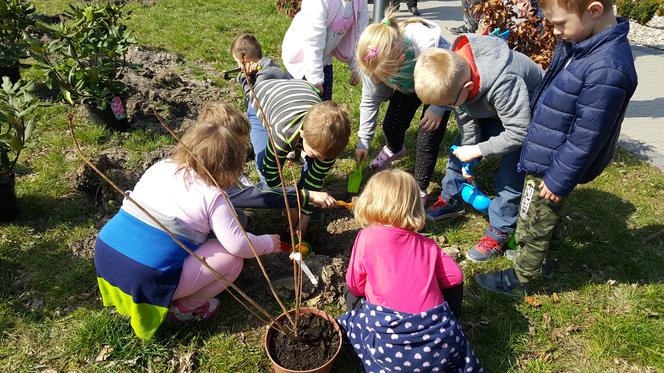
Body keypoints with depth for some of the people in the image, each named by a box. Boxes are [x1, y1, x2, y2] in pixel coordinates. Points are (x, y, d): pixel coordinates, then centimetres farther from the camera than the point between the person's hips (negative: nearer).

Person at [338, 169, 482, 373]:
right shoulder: (428, 244, 8)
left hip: (392, 344, -2)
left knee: (350, 318, 23)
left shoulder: (366, 237, -2)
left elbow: (355, 286, 6)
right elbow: (454, 278, 11)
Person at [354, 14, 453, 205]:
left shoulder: (427, 42, -47)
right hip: (408, 86, 4)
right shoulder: (373, 61, -31)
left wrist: (438, 107, -29)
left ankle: (419, 190, 14)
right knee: (391, 125, 3)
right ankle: (394, 149, 42)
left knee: (427, 141, -9)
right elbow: (369, 101, -14)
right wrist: (363, 142, -9)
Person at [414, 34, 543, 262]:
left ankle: (499, 232, 7)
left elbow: (519, 133, -36)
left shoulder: (503, 85, -45)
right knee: (460, 147, 8)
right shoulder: (453, 69, -22)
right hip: (492, 109, 7)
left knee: (510, 176, -9)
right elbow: (465, 116, -8)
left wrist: (476, 151, -29)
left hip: (524, 117, -7)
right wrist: (467, 154, -7)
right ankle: (451, 200, 27)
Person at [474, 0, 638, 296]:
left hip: (554, 167, -8)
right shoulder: (577, 42, -4)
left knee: (534, 225, 11)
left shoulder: (607, 70, -32)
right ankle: (546, 260, 51)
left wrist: (559, 180, -17)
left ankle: (518, 279, 33)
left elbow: (586, 137, -26)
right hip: (545, 157, 9)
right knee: (548, 216, 28)